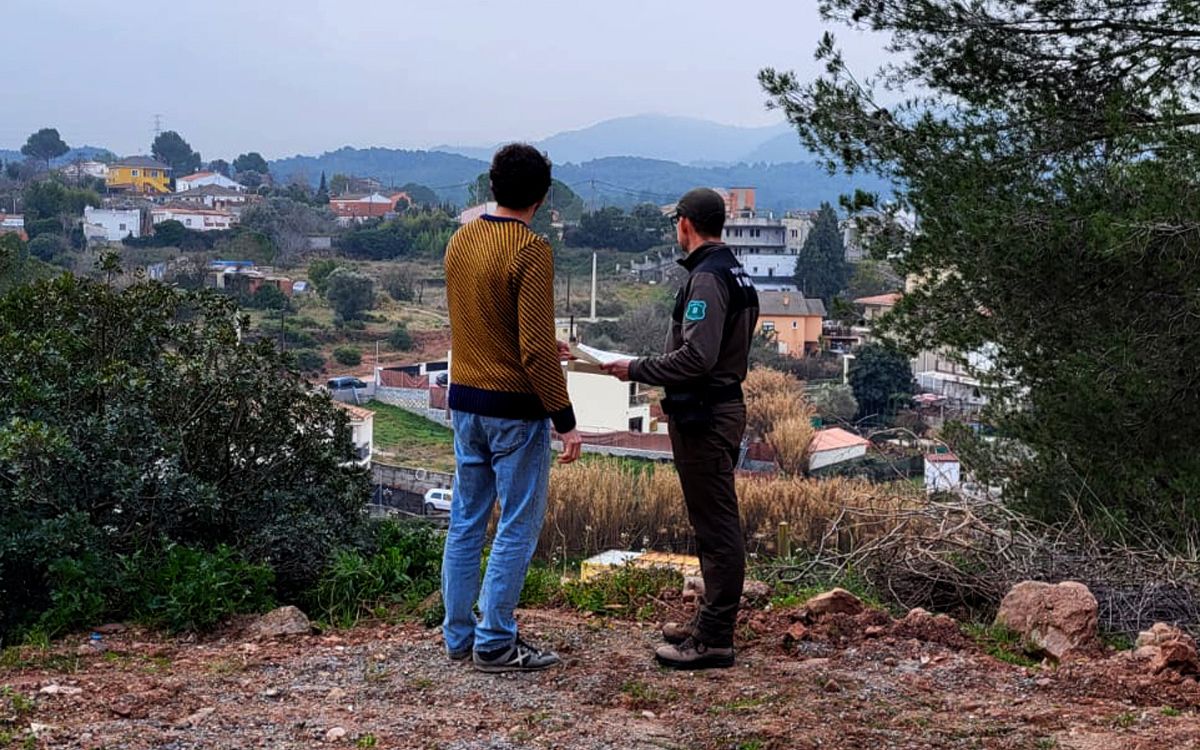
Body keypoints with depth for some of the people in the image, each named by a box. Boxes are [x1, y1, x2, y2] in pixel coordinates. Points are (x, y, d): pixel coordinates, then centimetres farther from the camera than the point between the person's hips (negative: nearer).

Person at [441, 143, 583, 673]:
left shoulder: (461, 241, 6)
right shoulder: (531, 252, -17)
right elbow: (535, 350, -21)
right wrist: (565, 420, -16)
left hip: (465, 400, 7)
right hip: (515, 409, -7)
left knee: (466, 523, 14)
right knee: (517, 528, 3)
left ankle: (459, 635, 22)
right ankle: (495, 644, 7)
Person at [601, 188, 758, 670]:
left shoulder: (707, 277, -17)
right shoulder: (735, 273, 15)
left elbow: (696, 356, -25)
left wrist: (636, 370, -15)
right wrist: (672, 393, 18)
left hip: (704, 417, -11)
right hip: (724, 406, 11)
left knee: (716, 525, -7)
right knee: (716, 524, 17)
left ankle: (714, 640, -2)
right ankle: (711, 621, 28)